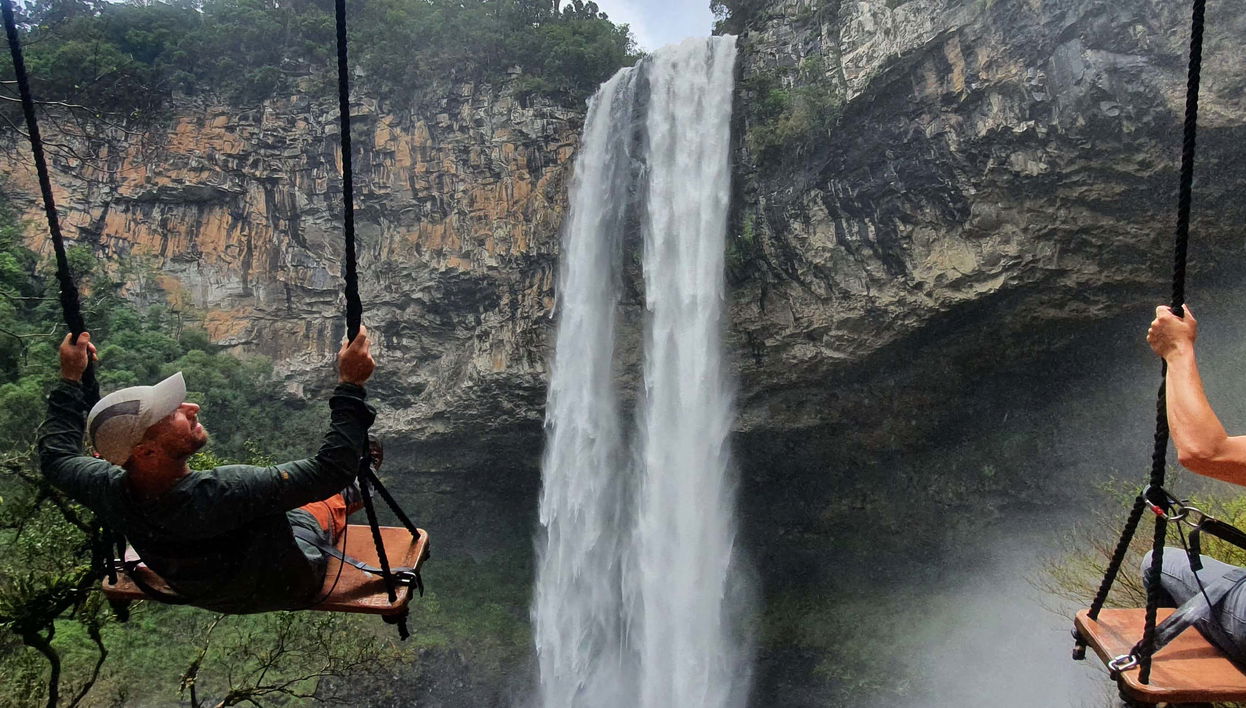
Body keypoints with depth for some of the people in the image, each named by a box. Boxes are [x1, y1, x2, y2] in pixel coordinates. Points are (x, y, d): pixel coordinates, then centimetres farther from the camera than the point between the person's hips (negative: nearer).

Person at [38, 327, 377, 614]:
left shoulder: (109, 492, -28)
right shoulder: (223, 493, -47)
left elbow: (56, 455, -4)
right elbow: (332, 468, -43)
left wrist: (70, 378, 0)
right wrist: (350, 385, -38)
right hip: (291, 582, -5)